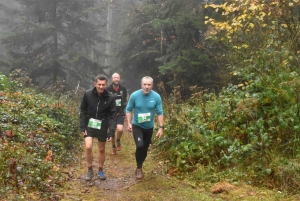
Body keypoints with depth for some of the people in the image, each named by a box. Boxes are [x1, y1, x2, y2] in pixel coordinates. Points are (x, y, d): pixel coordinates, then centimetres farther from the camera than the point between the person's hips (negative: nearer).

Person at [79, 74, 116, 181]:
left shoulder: (110, 97, -12)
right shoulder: (87, 94, -11)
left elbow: (112, 115, -9)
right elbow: (83, 111, -2)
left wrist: (111, 131, -15)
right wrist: (82, 126, -7)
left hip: (102, 126, 1)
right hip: (89, 124, -1)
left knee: (101, 149, 11)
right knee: (88, 147, -15)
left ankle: (100, 170, 31)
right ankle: (90, 170, 7)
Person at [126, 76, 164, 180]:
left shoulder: (156, 97, -15)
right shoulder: (134, 95, -16)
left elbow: (160, 113, -9)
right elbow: (128, 109, -4)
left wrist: (161, 127, -14)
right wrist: (129, 123, -12)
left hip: (149, 127, 2)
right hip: (137, 126, -2)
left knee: (145, 148, 13)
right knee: (140, 146, -21)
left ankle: (140, 166, 36)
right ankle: (139, 168, -2)